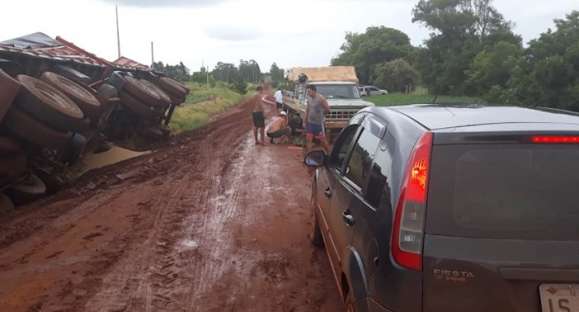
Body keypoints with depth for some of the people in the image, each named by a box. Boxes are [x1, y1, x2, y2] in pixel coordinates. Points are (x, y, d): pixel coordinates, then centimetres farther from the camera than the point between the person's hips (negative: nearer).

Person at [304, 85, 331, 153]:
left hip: (319, 123, -6)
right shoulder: (309, 98, 5)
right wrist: (305, 121, 14)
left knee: (322, 140, 2)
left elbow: (327, 109, -12)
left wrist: (320, 114, 2)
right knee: (308, 139, 1)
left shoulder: (321, 98, -15)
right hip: (310, 123, 6)